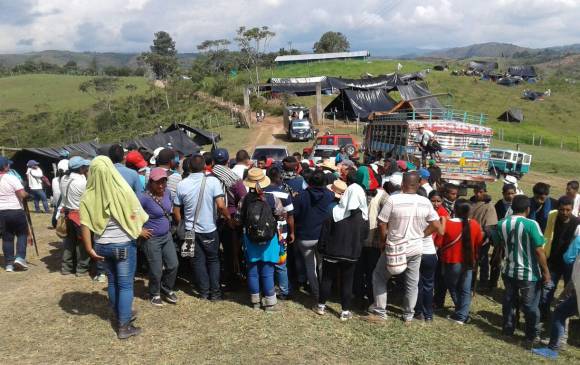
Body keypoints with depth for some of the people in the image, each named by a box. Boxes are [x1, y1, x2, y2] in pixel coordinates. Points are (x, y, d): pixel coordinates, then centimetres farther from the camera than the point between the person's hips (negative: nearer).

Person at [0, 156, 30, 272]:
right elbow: (23, 195, -20)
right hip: (16, 211, -5)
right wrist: (27, 194, 1)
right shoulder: (12, 179, -14)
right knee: (22, 234, 11)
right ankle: (20, 257, -3)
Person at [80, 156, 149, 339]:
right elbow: (137, 216, -6)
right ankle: (124, 326, 9)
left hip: (102, 245, 4)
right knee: (126, 284, 5)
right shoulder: (123, 191, -15)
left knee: (112, 281, 20)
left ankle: (119, 315, 36)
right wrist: (138, 231, 13)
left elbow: (85, 225, -8)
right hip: (124, 244, -4)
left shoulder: (89, 196, -8)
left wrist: (89, 249, -1)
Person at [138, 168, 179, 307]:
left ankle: (166, 289, 35)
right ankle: (154, 294, 29)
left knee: (173, 264, 11)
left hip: (167, 236, 6)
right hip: (152, 239, -6)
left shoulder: (167, 193, -2)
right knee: (156, 270, 4)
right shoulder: (145, 197, -24)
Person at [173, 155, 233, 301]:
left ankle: (204, 291, 20)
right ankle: (215, 292, 16)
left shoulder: (182, 185, -7)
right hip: (209, 229, -1)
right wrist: (229, 217, -5)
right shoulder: (213, 181, -15)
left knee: (198, 261, 14)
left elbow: (176, 211, 1)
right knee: (213, 260, 14)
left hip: (191, 230, 2)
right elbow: (221, 206, -22)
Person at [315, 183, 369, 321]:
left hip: (332, 252, 0)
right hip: (351, 254, 1)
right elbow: (365, 236, 4)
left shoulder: (334, 212, -12)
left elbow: (325, 232, -6)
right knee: (347, 282, 10)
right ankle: (345, 311, 14)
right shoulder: (363, 216, -8)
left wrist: (321, 248, 3)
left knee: (327, 279, 13)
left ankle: (321, 305, 24)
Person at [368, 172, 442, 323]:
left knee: (379, 277, 16)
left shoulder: (393, 199, -18)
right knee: (412, 282, 19)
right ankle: (408, 315, 30)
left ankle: (380, 312, 17)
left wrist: (384, 240, 4)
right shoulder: (425, 202, -6)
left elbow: (382, 224, -13)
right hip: (416, 249, 4)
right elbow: (436, 225, -1)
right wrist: (420, 235, 9)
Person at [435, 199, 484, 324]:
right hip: (468, 262, 3)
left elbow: (438, 243, -10)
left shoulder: (447, 223, -18)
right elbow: (479, 243, 5)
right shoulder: (475, 224, -7)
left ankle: (461, 313, 22)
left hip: (452, 262, -3)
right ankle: (461, 315, 9)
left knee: (453, 288, 17)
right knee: (465, 290, 12)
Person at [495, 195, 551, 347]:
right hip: (529, 273, -4)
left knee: (509, 301, 18)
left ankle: (508, 330, 30)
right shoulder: (531, 224, -19)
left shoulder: (501, 224, -3)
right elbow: (539, 251, -18)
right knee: (530, 306, 11)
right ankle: (531, 336, 23)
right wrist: (546, 272, -9)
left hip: (509, 271, 4)